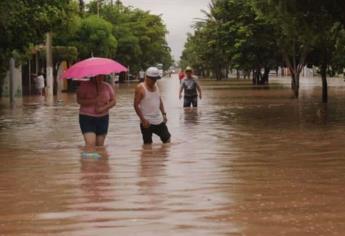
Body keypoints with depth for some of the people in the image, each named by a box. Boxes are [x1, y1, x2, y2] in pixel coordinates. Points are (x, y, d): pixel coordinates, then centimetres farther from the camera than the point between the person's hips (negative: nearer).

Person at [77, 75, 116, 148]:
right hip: (87, 117, -4)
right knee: (90, 144, -17)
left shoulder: (107, 86, 5)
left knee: (100, 145, 8)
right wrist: (94, 101, -24)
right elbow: (79, 100, -14)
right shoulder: (84, 85, -6)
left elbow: (113, 101, 8)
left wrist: (104, 108, -11)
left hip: (103, 118, 4)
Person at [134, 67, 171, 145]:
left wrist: (164, 114, 9)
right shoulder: (140, 88, -12)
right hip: (147, 122, -7)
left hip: (159, 120, 7)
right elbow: (136, 105, -14)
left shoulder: (155, 86, 8)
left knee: (167, 139, 9)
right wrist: (143, 120, -19)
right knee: (148, 144, 0)